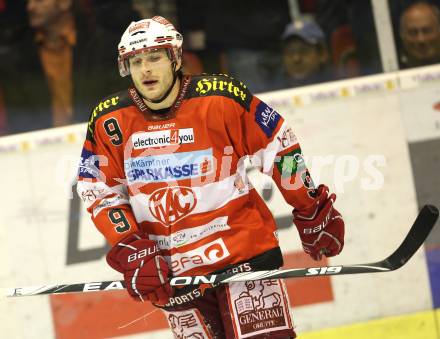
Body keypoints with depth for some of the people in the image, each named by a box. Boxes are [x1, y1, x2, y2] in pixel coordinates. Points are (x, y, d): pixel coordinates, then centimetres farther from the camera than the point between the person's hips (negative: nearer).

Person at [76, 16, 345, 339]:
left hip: (242, 250, -3)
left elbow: (280, 147, -1)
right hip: (171, 269, 3)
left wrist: (314, 214, 4)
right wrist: (133, 254, -8)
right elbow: (99, 192, 3)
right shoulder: (108, 121, -3)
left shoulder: (220, 98, -11)